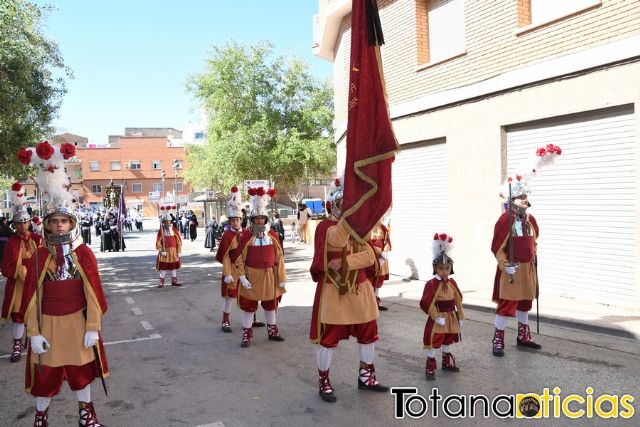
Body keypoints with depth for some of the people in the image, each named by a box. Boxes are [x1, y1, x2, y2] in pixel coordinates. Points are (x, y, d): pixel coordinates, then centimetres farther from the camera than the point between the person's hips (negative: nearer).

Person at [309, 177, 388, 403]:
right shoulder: (325, 226, -9)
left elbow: (369, 256, -5)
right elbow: (338, 240, -33)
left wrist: (345, 262, -20)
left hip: (359, 289, 7)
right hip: (333, 290, -6)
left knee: (368, 332, 14)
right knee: (328, 337, 0)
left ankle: (366, 377, 31)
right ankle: (324, 382, 17)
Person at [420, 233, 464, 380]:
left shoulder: (452, 283, 1)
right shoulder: (431, 284, -18)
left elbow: (458, 300, 7)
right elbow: (427, 303, -21)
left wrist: (460, 317, 8)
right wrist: (436, 317, -22)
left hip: (451, 318, 6)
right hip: (437, 319, -6)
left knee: (447, 341, 22)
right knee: (433, 342, -2)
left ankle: (447, 362, 40)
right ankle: (430, 366, 9)